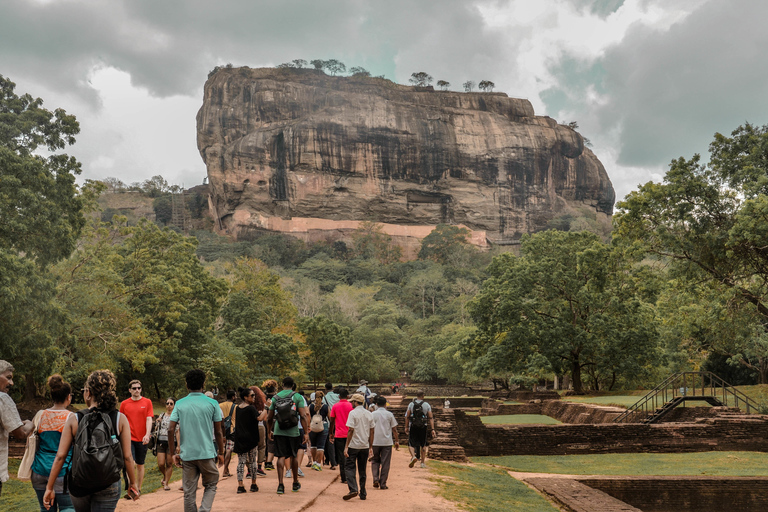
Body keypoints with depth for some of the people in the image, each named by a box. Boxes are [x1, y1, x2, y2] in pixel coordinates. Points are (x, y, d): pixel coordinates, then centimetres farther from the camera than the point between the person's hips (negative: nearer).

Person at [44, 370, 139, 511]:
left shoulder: (73, 420, -6)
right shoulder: (120, 419, -8)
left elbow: (60, 457, -5)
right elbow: (127, 457, -6)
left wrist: (49, 488, 5)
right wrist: (133, 483, 7)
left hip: (78, 484, 2)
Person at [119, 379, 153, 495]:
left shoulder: (147, 402, 2)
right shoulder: (124, 403, 4)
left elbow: (149, 419, -4)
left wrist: (147, 434, -16)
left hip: (142, 439, 1)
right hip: (129, 438, -1)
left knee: (140, 464, 10)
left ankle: (138, 489, 22)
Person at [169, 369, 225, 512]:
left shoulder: (180, 404, 2)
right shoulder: (212, 403, -2)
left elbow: (170, 430, -4)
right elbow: (218, 432, 0)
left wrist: (173, 453, 5)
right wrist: (221, 453, 10)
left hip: (186, 455, 2)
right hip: (207, 454, -1)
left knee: (189, 492, 10)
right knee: (210, 486, 15)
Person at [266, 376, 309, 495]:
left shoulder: (275, 397, 5)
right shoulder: (297, 397, -2)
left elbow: (270, 418, 9)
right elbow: (303, 416, -10)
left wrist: (270, 430, 24)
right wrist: (306, 433, -7)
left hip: (279, 431, 1)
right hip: (293, 431, -1)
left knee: (281, 457, 3)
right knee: (294, 456, 14)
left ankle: (280, 485, -5)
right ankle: (295, 483, 26)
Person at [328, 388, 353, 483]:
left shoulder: (335, 406, 0)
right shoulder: (351, 406, -1)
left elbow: (332, 421, 3)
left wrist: (331, 433, 13)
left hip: (338, 435, 0)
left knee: (341, 457, 3)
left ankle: (344, 478, 1)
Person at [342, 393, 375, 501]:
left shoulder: (353, 413, -9)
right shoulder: (369, 414, 9)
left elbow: (351, 430, -14)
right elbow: (372, 431, 9)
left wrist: (346, 446, -13)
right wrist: (370, 446, 16)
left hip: (354, 445, -5)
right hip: (365, 446, 5)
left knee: (350, 467, 0)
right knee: (362, 470, 12)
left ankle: (353, 489, -16)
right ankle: (362, 493, 14)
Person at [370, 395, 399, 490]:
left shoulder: (373, 414, 0)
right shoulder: (389, 414, 0)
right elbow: (394, 429, 3)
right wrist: (397, 441, 12)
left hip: (375, 442, 1)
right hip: (387, 442, 0)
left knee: (375, 461, 16)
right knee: (385, 463, 6)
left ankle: (376, 479, 0)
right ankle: (383, 484, 6)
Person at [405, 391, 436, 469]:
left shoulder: (411, 404, 1)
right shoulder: (427, 405, 0)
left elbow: (407, 417, 2)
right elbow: (431, 418, -4)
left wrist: (406, 427, 10)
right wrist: (432, 429, -4)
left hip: (413, 427, -1)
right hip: (423, 427, 1)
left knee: (411, 444, 4)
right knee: (423, 445, 14)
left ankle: (413, 456, -22)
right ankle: (423, 462, 17)